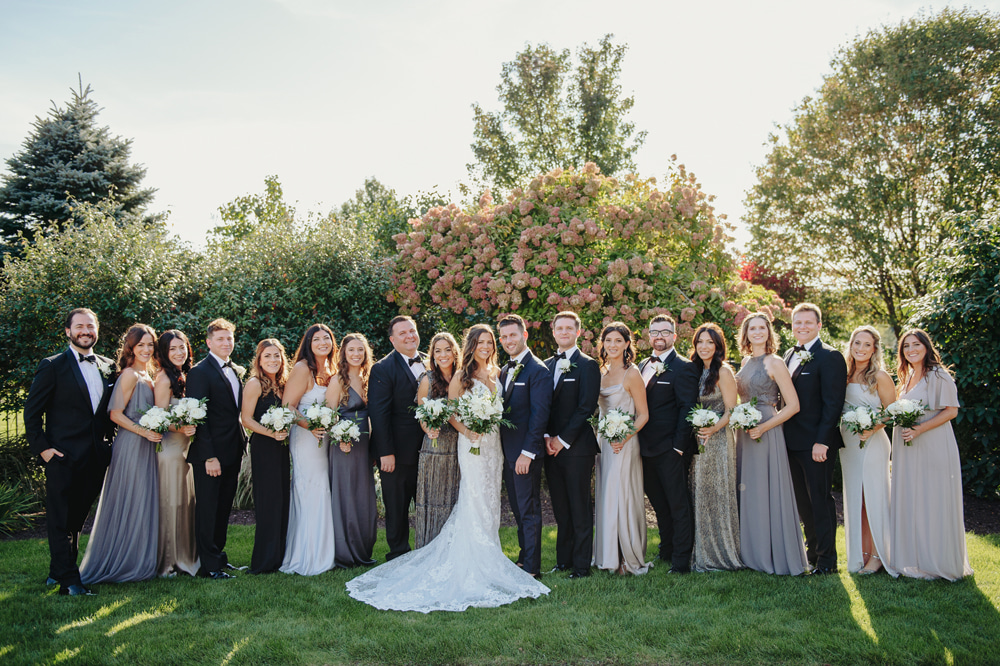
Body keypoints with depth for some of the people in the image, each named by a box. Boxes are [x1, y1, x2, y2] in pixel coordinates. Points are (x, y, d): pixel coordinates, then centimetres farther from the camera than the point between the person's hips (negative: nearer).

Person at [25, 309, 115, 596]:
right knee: (60, 521, 0)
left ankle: (60, 570, 33)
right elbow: (32, 411, -5)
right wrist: (41, 447, -11)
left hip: (96, 457, 5)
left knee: (77, 518, 17)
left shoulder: (108, 367, 10)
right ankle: (68, 581, 4)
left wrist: (109, 443, 9)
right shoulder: (52, 366, -5)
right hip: (63, 455, -5)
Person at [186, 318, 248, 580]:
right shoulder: (199, 372, -10)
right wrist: (209, 456, -19)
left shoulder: (239, 371, 13)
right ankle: (209, 565, 10)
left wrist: (243, 442, 9)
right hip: (210, 453, -7)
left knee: (224, 508, 15)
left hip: (233, 451, 7)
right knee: (207, 509, 2)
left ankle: (218, 555, 27)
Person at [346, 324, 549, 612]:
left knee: (490, 500, 9)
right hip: (473, 444, -6)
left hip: (494, 444, 6)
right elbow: (450, 412, -7)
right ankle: (475, 567, -1)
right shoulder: (462, 376, -4)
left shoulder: (495, 374, 13)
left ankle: (488, 556, 18)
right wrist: (468, 432, -19)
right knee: (476, 500, -6)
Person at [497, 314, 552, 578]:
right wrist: (501, 449, 7)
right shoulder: (504, 372, 15)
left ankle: (532, 567, 7)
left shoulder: (538, 370, -12)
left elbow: (540, 415, -16)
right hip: (507, 452, 8)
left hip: (526, 453, -8)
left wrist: (527, 453, -19)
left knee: (528, 510, -1)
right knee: (518, 509, 15)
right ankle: (524, 558, 26)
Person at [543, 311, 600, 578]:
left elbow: (586, 408, -10)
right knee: (560, 509, 11)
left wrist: (563, 440, -11)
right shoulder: (546, 365, 14)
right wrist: (546, 436, 0)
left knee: (580, 509, 1)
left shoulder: (588, 366, -4)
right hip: (551, 446, 6)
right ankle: (563, 560, 20)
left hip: (577, 447, -5)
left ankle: (581, 565, 8)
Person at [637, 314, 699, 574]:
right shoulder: (642, 366, 15)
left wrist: (679, 445, -17)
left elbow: (687, 408, -12)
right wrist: (638, 442, 9)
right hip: (647, 449, 7)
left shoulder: (683, 368, -8)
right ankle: (666, 550, 32)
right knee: (659, 504, 18)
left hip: (671, 448, -7)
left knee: (678, 506, 1)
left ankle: (681, 560, 9)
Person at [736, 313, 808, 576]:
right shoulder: (745, 362, 12)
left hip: (766, 435, -7)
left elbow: (793, 405, -12)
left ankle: (776, 556, 11)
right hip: (744, 434, 7)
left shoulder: (774, 363, -8)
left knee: (768, 492, -1)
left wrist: (763, 427, -17)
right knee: (748, 492, 11)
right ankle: (752, 553, 22)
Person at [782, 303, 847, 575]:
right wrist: (783, 434, 10)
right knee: (803, 500, 17)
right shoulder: (789, 355, 14)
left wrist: (822, 441, -19)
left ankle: (826, 559, 11)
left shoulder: (830, 357, -10)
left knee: (821, 500, 0)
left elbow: (833, 404, -15)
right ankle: (812, 550, 31)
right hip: (792, 441, 8)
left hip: (816, 443, -8)